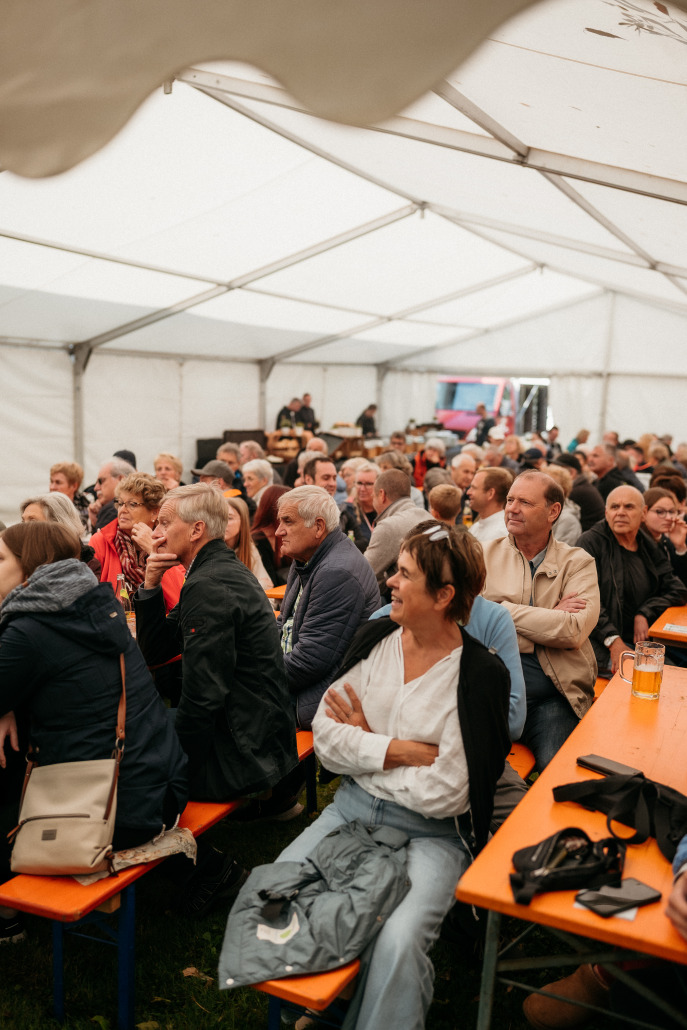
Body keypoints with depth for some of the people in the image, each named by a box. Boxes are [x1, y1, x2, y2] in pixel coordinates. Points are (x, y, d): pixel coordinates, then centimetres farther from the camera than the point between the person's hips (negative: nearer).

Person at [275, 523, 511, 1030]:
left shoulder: (481, 674, -14)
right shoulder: (375, 638, 2)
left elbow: (445, 795, -15)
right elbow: (325, 737, -1)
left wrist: (366, 743, -7)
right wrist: (402, 750, -14)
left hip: (429, 832, -5)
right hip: (352, 808, 5)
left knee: (396, 946, -28)